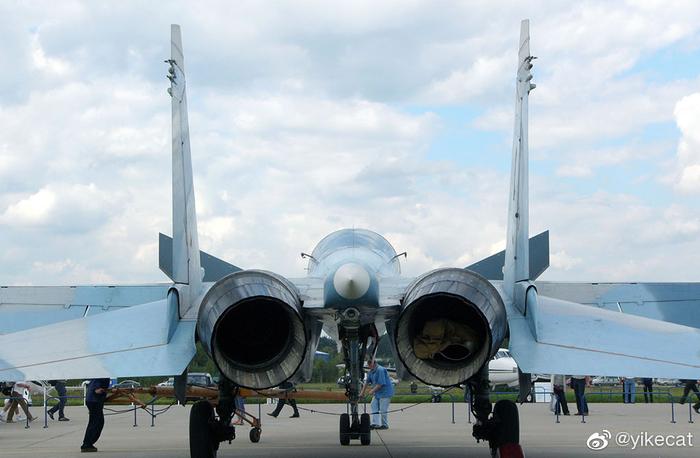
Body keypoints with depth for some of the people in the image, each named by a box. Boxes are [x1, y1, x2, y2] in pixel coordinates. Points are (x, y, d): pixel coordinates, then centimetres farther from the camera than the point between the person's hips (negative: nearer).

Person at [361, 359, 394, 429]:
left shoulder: (380, 370, -21)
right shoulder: (371, 372, 8)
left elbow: (380, 384, -24)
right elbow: (367, 383, 15)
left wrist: (372, 391, -21)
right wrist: (362, 392, 12)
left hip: (385, 392, -10)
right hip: (377, 393, 10)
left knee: (383, 409, -7)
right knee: (374, 406, 4)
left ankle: (384, 425, 5)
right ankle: (375, 423, 4)